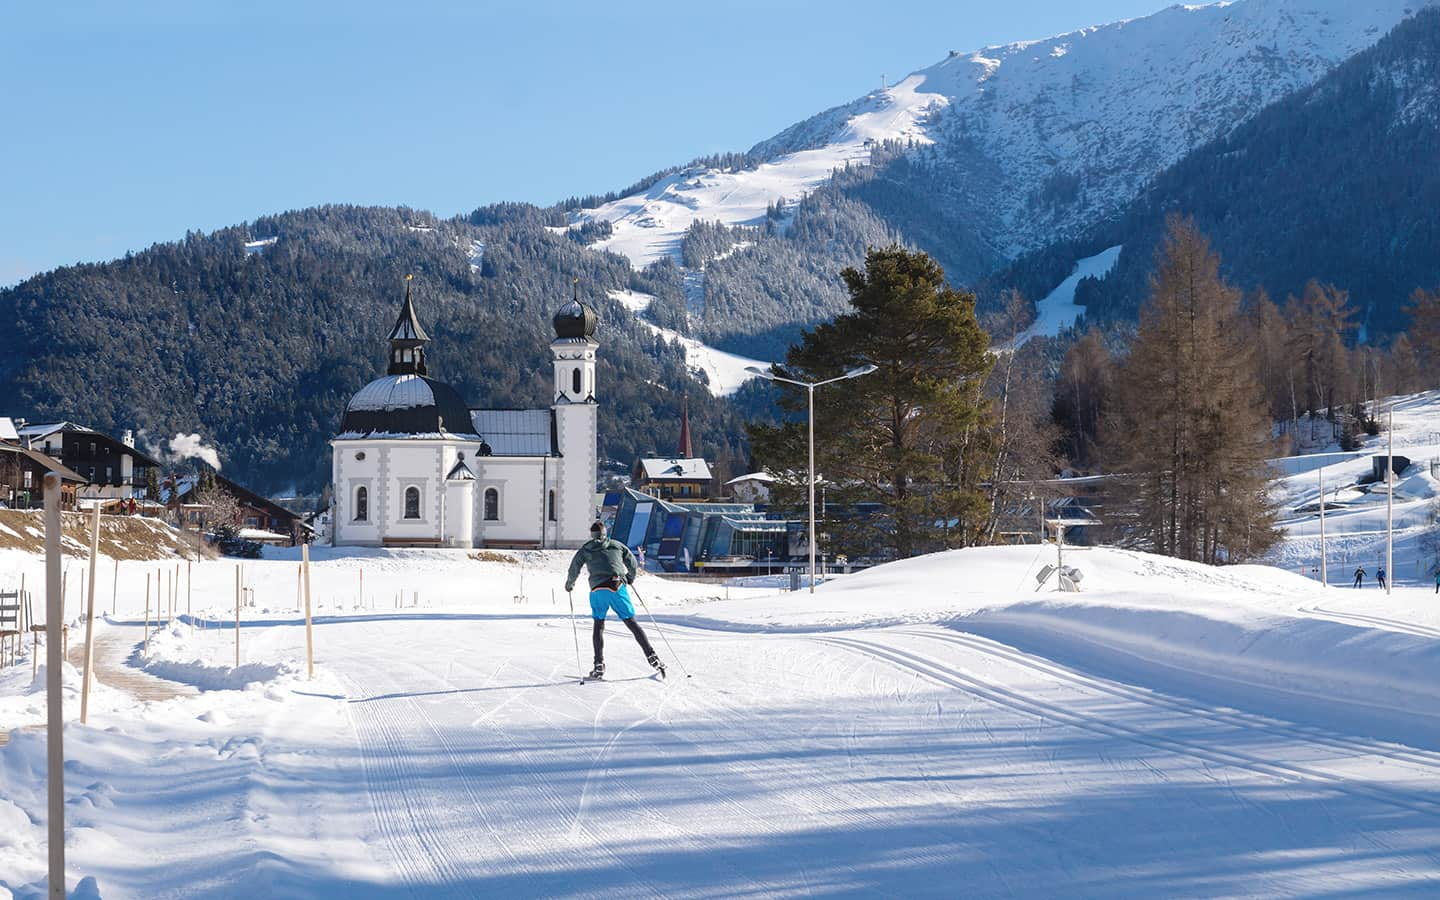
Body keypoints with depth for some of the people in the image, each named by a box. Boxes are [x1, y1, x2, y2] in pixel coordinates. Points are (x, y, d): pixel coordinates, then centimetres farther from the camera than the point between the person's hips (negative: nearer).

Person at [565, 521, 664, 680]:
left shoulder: (585, 549, 15)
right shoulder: (616, 545, 18)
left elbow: (574, 568, 13)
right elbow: (632, 562, 22)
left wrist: (569, 584, 31)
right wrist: (630, 579, 40)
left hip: (597, 589, 0)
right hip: (618, 586, 1)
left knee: (598, 625, 8)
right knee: (631, 622, 2)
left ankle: (599, 666, 0)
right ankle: (651, 656, -7)